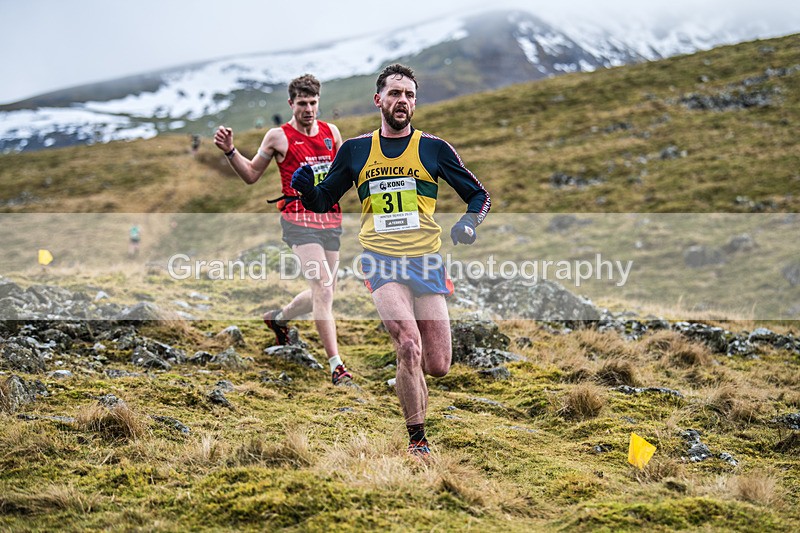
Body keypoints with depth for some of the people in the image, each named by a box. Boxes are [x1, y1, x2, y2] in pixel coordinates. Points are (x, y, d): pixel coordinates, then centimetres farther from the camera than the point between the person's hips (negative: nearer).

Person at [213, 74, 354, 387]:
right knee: (323, 287, -19)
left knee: (322, 295, 13)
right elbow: (251, 175, 9)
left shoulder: (331, 132, 11)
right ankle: (336, 366, -18)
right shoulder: (279, 137, -1)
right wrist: (230, 151, -5)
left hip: (330, 220, 6)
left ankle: (278, 317, 44)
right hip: (298, 220, -6)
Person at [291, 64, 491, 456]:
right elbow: (323, 202, 17)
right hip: (381, 261, -1)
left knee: (438, 367, -1)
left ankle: (403, 377, 36)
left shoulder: (434, 148, 6)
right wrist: (305, 188, -6)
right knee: (409, 348, -21)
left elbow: (478, 195, 12)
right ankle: (416, 439, -5)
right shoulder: (355, 150, 9)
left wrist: (468, 223, -9)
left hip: (426, 261, 1)